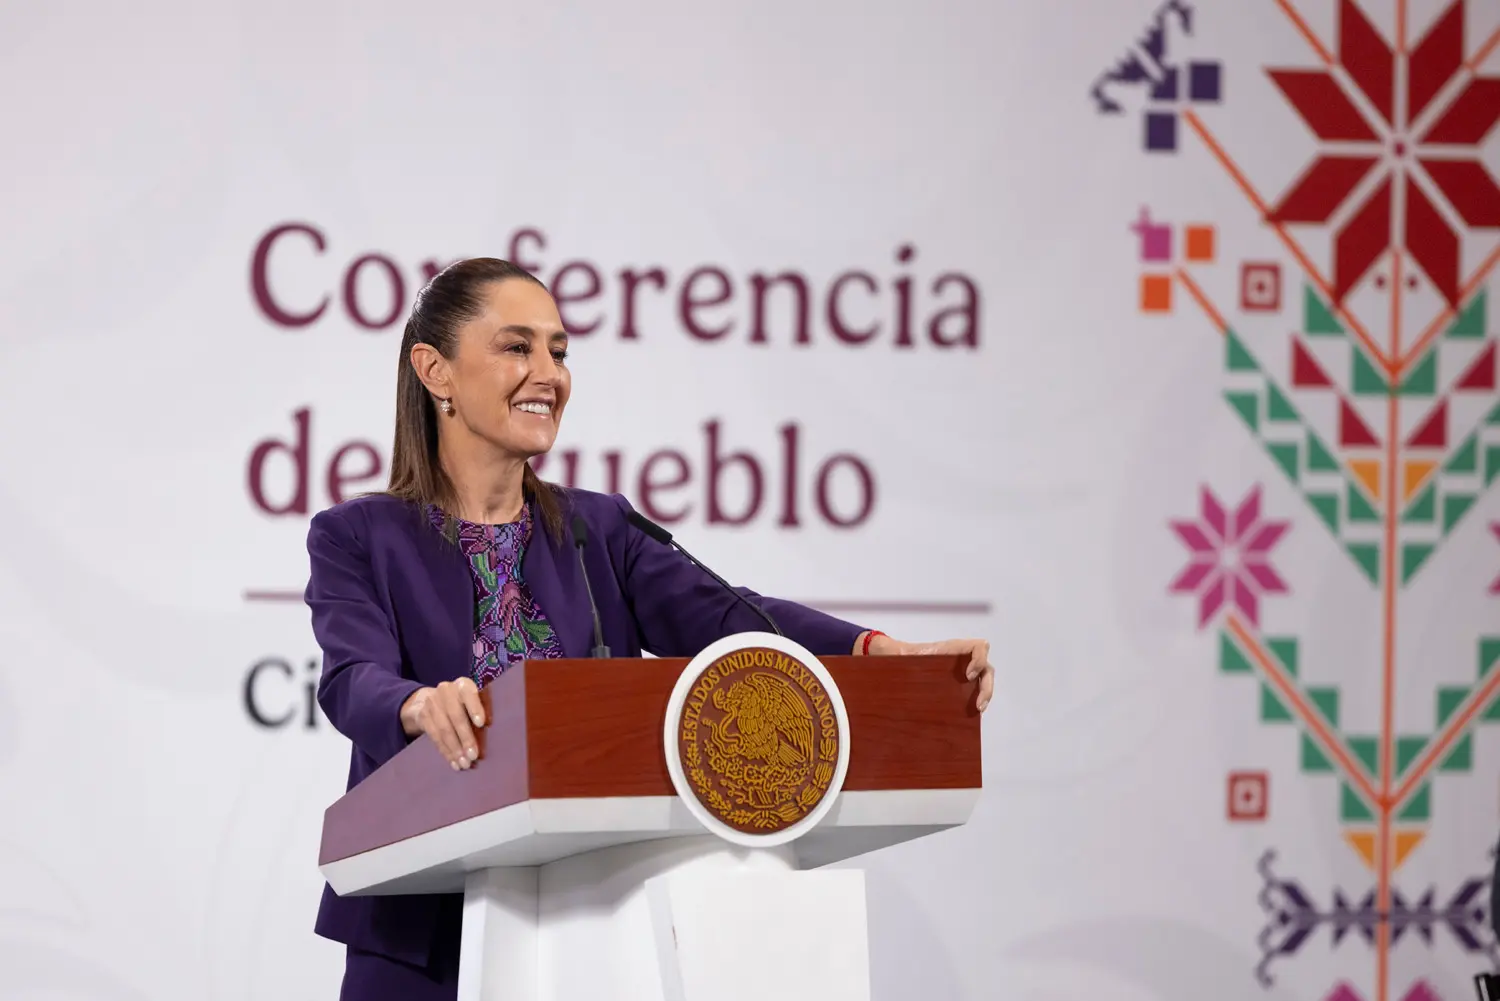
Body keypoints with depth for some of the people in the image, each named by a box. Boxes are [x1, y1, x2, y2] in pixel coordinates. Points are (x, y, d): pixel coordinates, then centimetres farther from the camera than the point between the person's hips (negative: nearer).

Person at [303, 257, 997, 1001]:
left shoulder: (599, 531, 10)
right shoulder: (358, 539, 0)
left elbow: (717, 614, -7)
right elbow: (353, 680, -18)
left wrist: (876, 651, -27)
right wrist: (422, 707, -43)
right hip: (424, 939, -3)